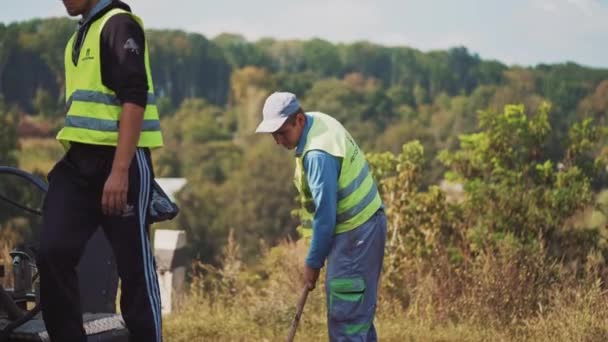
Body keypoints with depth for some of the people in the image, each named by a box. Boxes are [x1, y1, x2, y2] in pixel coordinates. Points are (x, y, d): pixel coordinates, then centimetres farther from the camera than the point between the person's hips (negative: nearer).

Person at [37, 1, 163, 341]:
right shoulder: (81, 34, 19)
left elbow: (134, 99, -18)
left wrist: (119, 171, -24)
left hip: (121, 161, -8)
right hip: (79, 162, 8)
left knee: (135, 266, -2)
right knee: (53, 253, -6)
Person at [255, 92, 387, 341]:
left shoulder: (318, 155, -26)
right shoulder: (318, 120, 4)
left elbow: (325, 215, -22)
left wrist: (313, 262, -12)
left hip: (356, 232, -10)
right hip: (364, 223, 10)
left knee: (345, 314, -7)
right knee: (359, 310, 16)